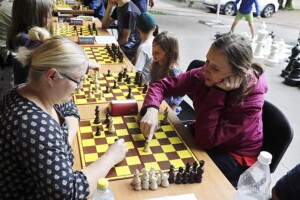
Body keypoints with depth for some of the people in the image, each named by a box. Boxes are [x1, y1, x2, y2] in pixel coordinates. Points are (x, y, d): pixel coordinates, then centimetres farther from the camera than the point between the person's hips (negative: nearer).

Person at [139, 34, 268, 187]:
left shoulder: (250, 101, -32)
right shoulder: (202, 76, -20)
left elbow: (205, 140, -34)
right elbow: (160, 85, -14)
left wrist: (218, 92, -38)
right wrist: (151, 110, -34)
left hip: (236, 155, -4)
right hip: (206, 135, 5)